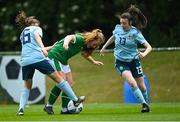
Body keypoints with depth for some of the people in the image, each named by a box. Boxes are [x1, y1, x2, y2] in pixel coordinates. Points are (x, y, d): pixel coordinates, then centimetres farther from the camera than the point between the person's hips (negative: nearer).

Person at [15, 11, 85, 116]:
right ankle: (75, 100, 4)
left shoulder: (23, 33, 31)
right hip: (38, 58, -5)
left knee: (27, 87, 18)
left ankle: (21, 108, -1)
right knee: (58, 78, 1)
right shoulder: (36, 28, 15)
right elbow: (37, 35, -8)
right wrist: (42, 48, -24)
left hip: (25, 61, 5)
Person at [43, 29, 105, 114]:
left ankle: (65, 109, 6)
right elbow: (70, 37, -41)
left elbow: (84, 54, 29)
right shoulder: (80, 38, -20)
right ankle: (48, 106, -5)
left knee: (69, 83, 4)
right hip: (55, 56, -10)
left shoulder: (84, 44, 7)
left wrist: (93, 62, 25)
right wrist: (66, 43, -62)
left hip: (63, 60, 10)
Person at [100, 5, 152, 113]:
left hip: (133, 61, -1)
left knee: (141, 86, 5)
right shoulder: (118, 28, -4)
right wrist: (104, 47, 28)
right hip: (121, 61, 1)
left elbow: (149, 47, -19)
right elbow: (113, 38, 20)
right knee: (132, 82, -23)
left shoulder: (135, 33, -15)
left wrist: (144, 54, -39)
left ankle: (147, 104, 30)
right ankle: (144, 104, -16)